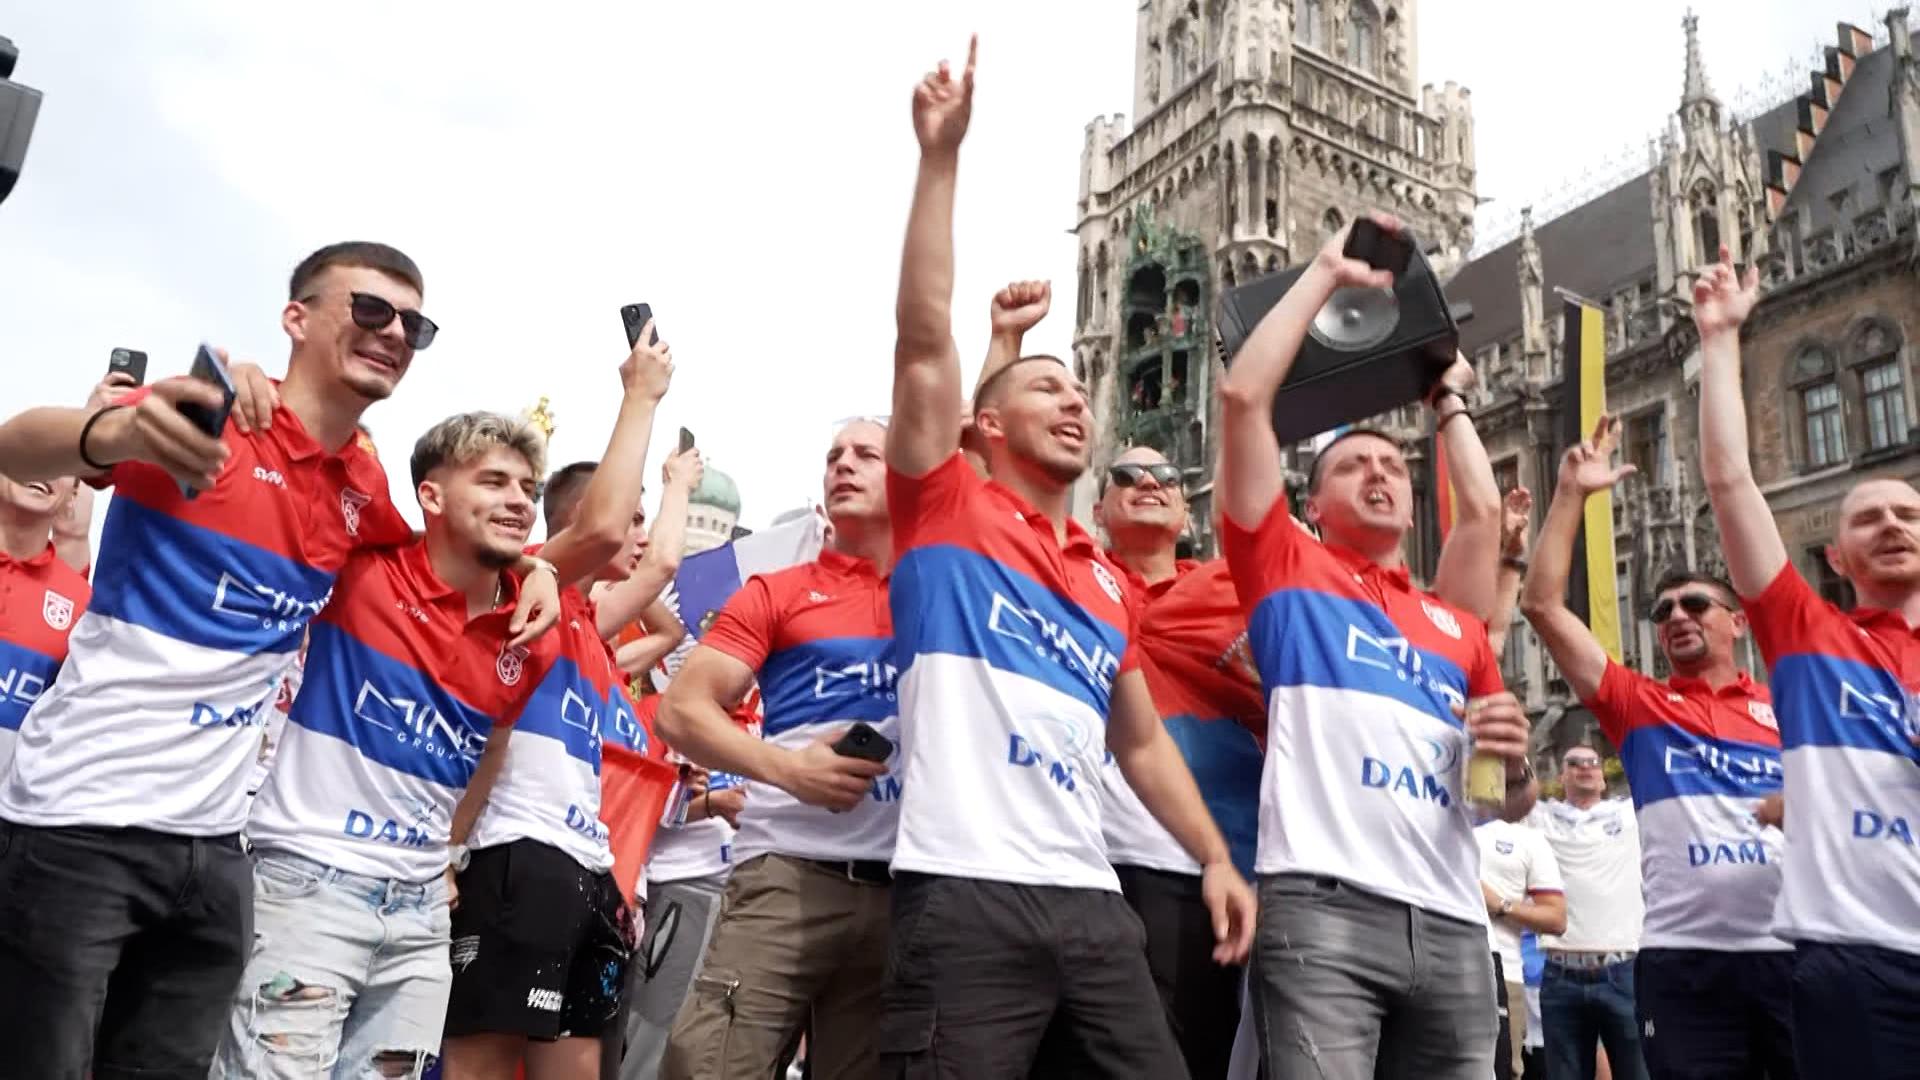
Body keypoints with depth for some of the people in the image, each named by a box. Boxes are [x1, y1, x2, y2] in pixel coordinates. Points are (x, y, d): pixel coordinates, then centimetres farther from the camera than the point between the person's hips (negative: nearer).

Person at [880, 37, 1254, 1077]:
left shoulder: (1109, 583, 20)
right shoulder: (945, 508, 5)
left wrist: (1217, 859, 14)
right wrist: (940, 155, -6)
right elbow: (923, 336, -5)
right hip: (964, 894, -5)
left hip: (1090, 896, 6)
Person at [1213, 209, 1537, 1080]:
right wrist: (1328, 271, 10)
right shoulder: (1288, 569, 13)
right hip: (1322, 906, -5)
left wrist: (1514, 761, 3)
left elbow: (1512, 807, 26)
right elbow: (1243, 395, 2)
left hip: (1451, 921, 5)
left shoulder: (1460, 629, 25)